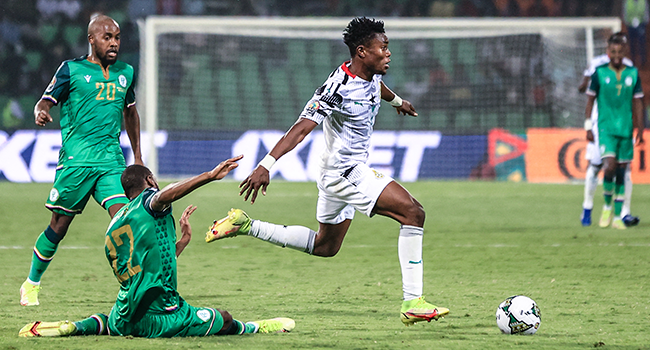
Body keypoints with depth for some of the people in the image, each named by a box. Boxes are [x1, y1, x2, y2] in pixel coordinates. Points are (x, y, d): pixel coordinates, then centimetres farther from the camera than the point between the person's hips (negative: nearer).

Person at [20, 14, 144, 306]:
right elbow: (45, 101, 1)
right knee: (59, 226, 5)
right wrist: (40, 113, -24)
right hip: (75, 160, -3)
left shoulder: (126, 73, 14)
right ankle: (31, 284, 24)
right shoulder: (71, 69, 0)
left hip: (112, 161, 3)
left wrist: (137, 155, 26)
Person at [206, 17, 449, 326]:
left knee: (324, 246, 23)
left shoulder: (371, 74, 2)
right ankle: (412, 303, -20)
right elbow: (301, 128, -30)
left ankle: (245, 226, 26)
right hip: (344, 171, -10)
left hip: (353, 170, 10)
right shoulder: (338, 88, -25)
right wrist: (265, 166, -37)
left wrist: (396, 101, 51)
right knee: (413, 212, -19)